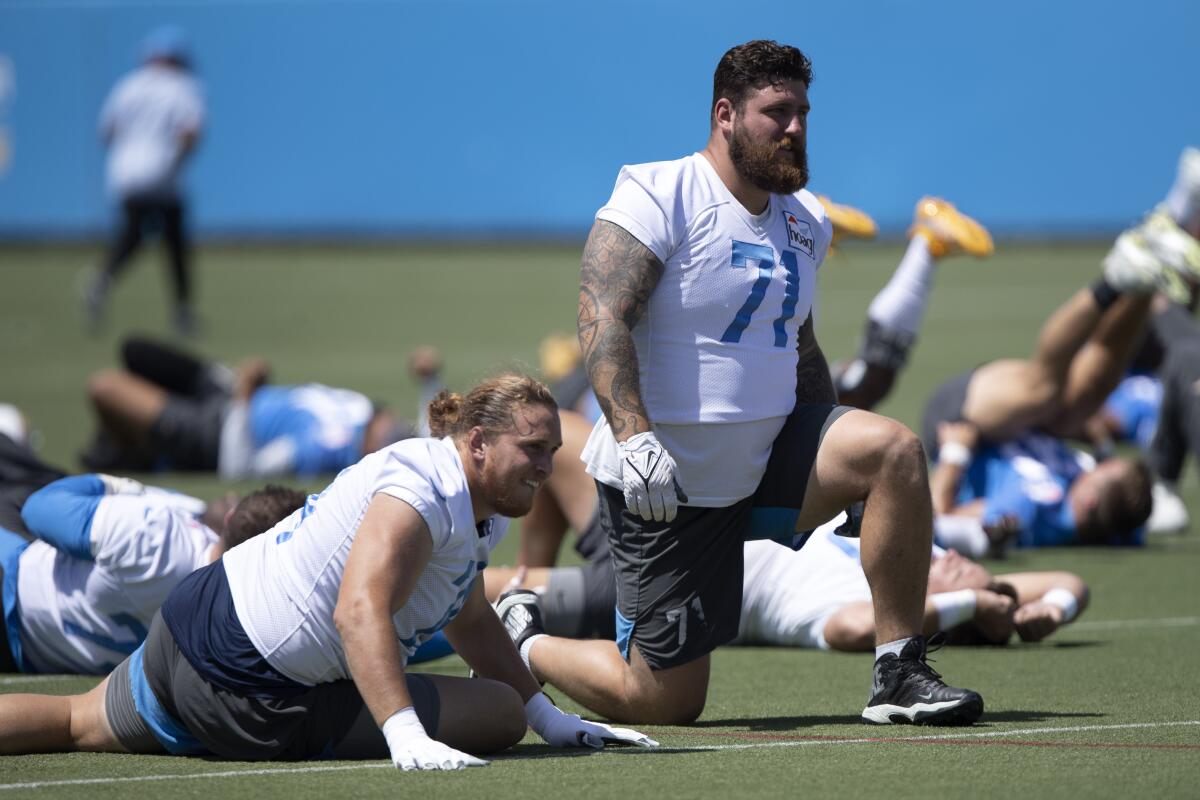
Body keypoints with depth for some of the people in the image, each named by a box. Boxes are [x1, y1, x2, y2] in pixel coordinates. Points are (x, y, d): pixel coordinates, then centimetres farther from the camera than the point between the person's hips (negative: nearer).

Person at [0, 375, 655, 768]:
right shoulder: (422, 489, -21)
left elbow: (469, 621, 24)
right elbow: (361, 611, -34)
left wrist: (551, 720, 21)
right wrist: (406, 736, -44)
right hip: (252, 688, -10)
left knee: (79, 723, 26)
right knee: (501, 712, -7)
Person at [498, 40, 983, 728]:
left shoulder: (805, 222, 11)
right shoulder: (659, 197, -12)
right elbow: (601, 318, -23)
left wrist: (841, 475, 20)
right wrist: (634, 434, -36)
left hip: (769, 460, 6)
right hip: (666, 485, -6)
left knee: (895, 448, -20)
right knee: (665, 704, -5)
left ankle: (900, 676, -15)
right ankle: (523, 644, 26)